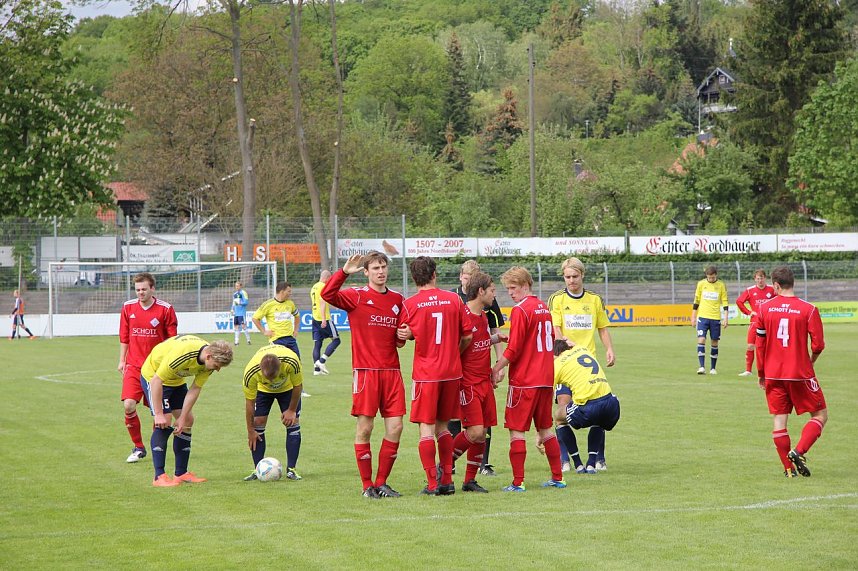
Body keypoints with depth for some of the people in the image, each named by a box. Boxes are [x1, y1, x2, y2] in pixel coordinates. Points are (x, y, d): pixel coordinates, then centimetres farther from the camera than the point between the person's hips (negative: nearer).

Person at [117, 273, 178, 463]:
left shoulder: (165, 309, -4)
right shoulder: (128, 308, 4)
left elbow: (172, 338, 2)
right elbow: (124, 337, 13)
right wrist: (122, 360, 10)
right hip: (133, 365, 2)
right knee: (128, 405, -14)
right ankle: (138, 447, 1)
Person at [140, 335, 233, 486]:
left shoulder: (210, 361, -16)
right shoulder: (181, 354, -39)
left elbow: (194, 390, -9)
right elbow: (157, 380, -33)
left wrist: (182, 418, -13)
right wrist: (158, 414, -31)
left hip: (176, 380, 8)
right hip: (153, 376, -8)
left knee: (187, 421, 4)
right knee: (163, 423, -18)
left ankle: (181, 473, 11)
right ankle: (159, 477, -16)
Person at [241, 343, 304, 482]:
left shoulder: (291, 362, -42)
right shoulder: (251, 372, -39)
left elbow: (297, 385, -20)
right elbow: (249, 402, -24)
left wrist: (291, 410, -12)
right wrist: (250, 431, -16)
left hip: (288, 387, 0)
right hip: (262, 389, 0)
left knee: (292, 423, -10)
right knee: (258, 423, -11)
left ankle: (291, 470, -2)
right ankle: (258, 470, -2)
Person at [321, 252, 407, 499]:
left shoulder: (397, 299, 13)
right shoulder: (357, 296, -1)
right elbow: (327, 295, -19)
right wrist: (344, 272, -25)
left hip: (391, 370, 4)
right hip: (365, 371, -4)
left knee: (395, 427, 0)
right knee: (365, 427, -2)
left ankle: (381, 483, 12)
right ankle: (367, 485, 7)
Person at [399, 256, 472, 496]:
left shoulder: (410, 304, -6)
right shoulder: (453, 299, 2)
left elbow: (404, 336, 2)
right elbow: (468, 335, 6)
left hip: (425, 374, -3)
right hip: (452, 372, 3)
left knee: (426, 428, 0)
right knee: (443, 426, 15)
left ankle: (432, 483, -6)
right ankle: (447, 480, 13)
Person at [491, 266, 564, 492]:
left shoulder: (520, 310, -13)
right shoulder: (544, 307, 12)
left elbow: (514, 349, -16)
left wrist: (496, 369, -7)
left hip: (524, 380, -8)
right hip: (546, 378, 8)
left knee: (516, 429, -3)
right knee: (545, 428, 15)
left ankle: (518, 482, -6)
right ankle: (557, 477, 17)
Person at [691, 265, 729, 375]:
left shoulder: (721, 285, 2)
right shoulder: (701, 284, 4)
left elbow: (725, 302, 5)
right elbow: (696, 301, 11)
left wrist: (725, 318, -1)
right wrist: (693, 317, 10)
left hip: (716, 318, 0)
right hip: (702, 317, 0)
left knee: (714, 343, 4)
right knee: (701, 340, -13)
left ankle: (712, 368, 14)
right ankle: (702, 367, -15)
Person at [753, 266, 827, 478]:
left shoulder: (764, 308, 0)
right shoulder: (808, 309, -8)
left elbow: (759, 344, 4)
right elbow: (818, 344, -8)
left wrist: (761, 373, 14)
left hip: (773, 375, 3)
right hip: (800, 373, -3)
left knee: (779, 419, 8)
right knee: (820, 415, 9)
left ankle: (788, 468, 7)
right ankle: (798, 452, -9)